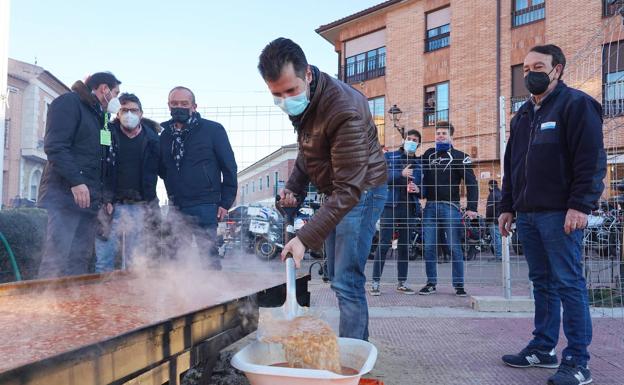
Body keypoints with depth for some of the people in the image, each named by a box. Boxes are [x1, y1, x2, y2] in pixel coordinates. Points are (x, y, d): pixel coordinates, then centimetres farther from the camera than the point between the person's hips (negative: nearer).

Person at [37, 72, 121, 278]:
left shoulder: (99, 116, 23)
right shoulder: (69, 102, -1)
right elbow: (55, 146, -14)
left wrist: (103, 196, 13)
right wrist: (76, 181, -23)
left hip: (88, 198, 8)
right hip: (63, 195, -8)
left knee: (80, 261, 4)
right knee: (55, 260, -12)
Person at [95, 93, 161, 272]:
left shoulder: (152, 138, 7)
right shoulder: (108, 135, 3)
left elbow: (160, 170, 11)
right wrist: (105, 200, -7)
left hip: (140, 207, 1)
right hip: (112, 205, -1)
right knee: (104, 260, -4)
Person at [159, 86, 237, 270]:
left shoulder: (213, 130, -2)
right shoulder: (165, 134, 10)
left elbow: (229, 167, -3)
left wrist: (225, 202, -6)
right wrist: (173, 196, 9)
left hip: (205, 207, -5)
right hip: (176, 208, 5)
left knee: (208, 254, -2)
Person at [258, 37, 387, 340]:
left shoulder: (344, 110, -33)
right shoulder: (301, 101, -5)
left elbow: (350, 188, -35)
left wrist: (305, 238, -40)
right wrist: (294, 185, -1)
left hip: (361, 193, -9)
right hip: (333, 193, 9)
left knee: (346, 283, -12)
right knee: (338, 277, 14)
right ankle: (358, 345, 29)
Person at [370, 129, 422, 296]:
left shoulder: (419, 163, 15)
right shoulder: (389, 156, 6)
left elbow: (423, 185, 19)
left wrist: (418, 189, -5)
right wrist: (401, 174, -18)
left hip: (409, 207, 4)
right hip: (390, 205, -4)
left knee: (404, 245, 8)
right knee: (384, 244, -8)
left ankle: (402, 283, 16)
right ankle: (375, 282, -4)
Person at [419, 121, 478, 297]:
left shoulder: (459, 156, 3)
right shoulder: (428, 154, 15)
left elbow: (471, 182, -2)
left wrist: (471, 207, -11)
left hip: (450, 206, -4)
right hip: (430, 206, 4)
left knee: (455, 247, -1)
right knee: (429, 247, 4)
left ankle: (459, 285, 8)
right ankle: (431, 283, 13)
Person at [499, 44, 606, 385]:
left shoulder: (576, 104, -3)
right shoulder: (522, 115, 20)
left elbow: (592, 161, -12)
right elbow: (511, 166, 22)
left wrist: (580, 206, -19)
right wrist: (508, 207, 17)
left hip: (560, 214, -7)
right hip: (527, 214, 7)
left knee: (568, 285, -4)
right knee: (542, 283, 13)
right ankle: (543, 350, 21)